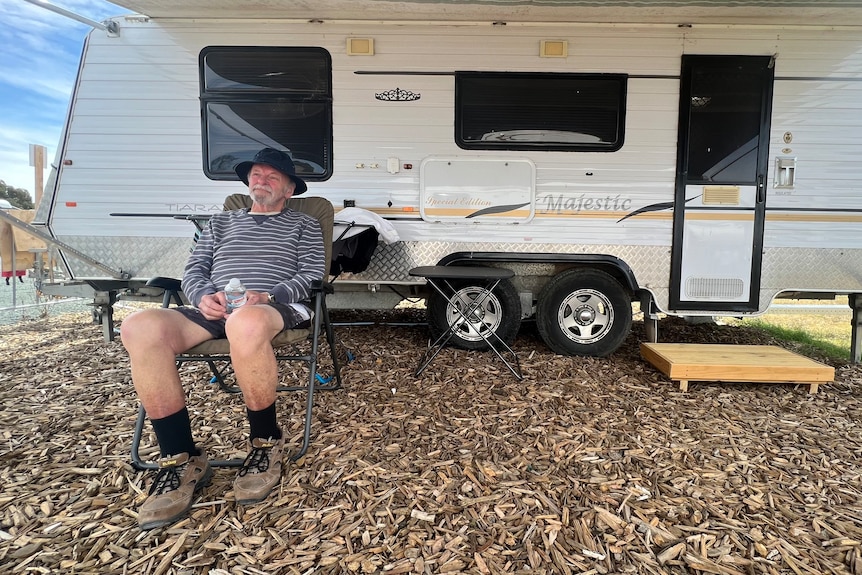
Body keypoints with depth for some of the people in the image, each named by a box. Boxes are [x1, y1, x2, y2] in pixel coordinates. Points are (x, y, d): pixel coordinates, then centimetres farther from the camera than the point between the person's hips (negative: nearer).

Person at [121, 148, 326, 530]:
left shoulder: (303, 225, 20)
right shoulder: (221, 222, 31)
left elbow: (313, 275, 5)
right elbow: (193, 270, 21)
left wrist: (266, 295, -14)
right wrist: (204, 296, -4)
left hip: (276, 308, -4)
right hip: (213, 310, 5)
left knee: (245, 323, -43)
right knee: (139, 328, -27)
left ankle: (265, 442, -19)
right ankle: (181, 460, -21)